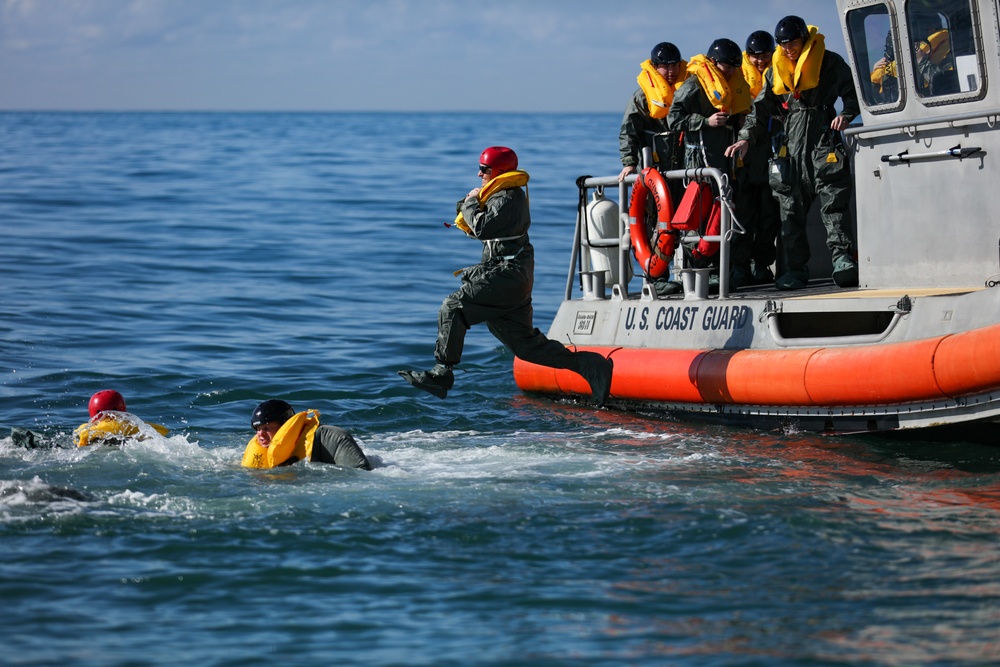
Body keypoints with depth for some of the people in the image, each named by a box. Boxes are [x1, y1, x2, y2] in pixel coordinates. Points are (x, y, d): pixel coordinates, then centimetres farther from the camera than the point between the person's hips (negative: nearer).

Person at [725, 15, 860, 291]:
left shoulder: (829, 63, 3)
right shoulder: (775, 72, 15)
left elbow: (854, 93, 8)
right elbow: (760, 110, 14)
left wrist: (846, 115, -12)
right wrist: (746, 138, 0)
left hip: (824, 142, -4)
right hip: (792, 148, 4)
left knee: (833, 204, -10)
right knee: (791, 209, 3)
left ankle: (842, 259, -11)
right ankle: (795, 269, 6)